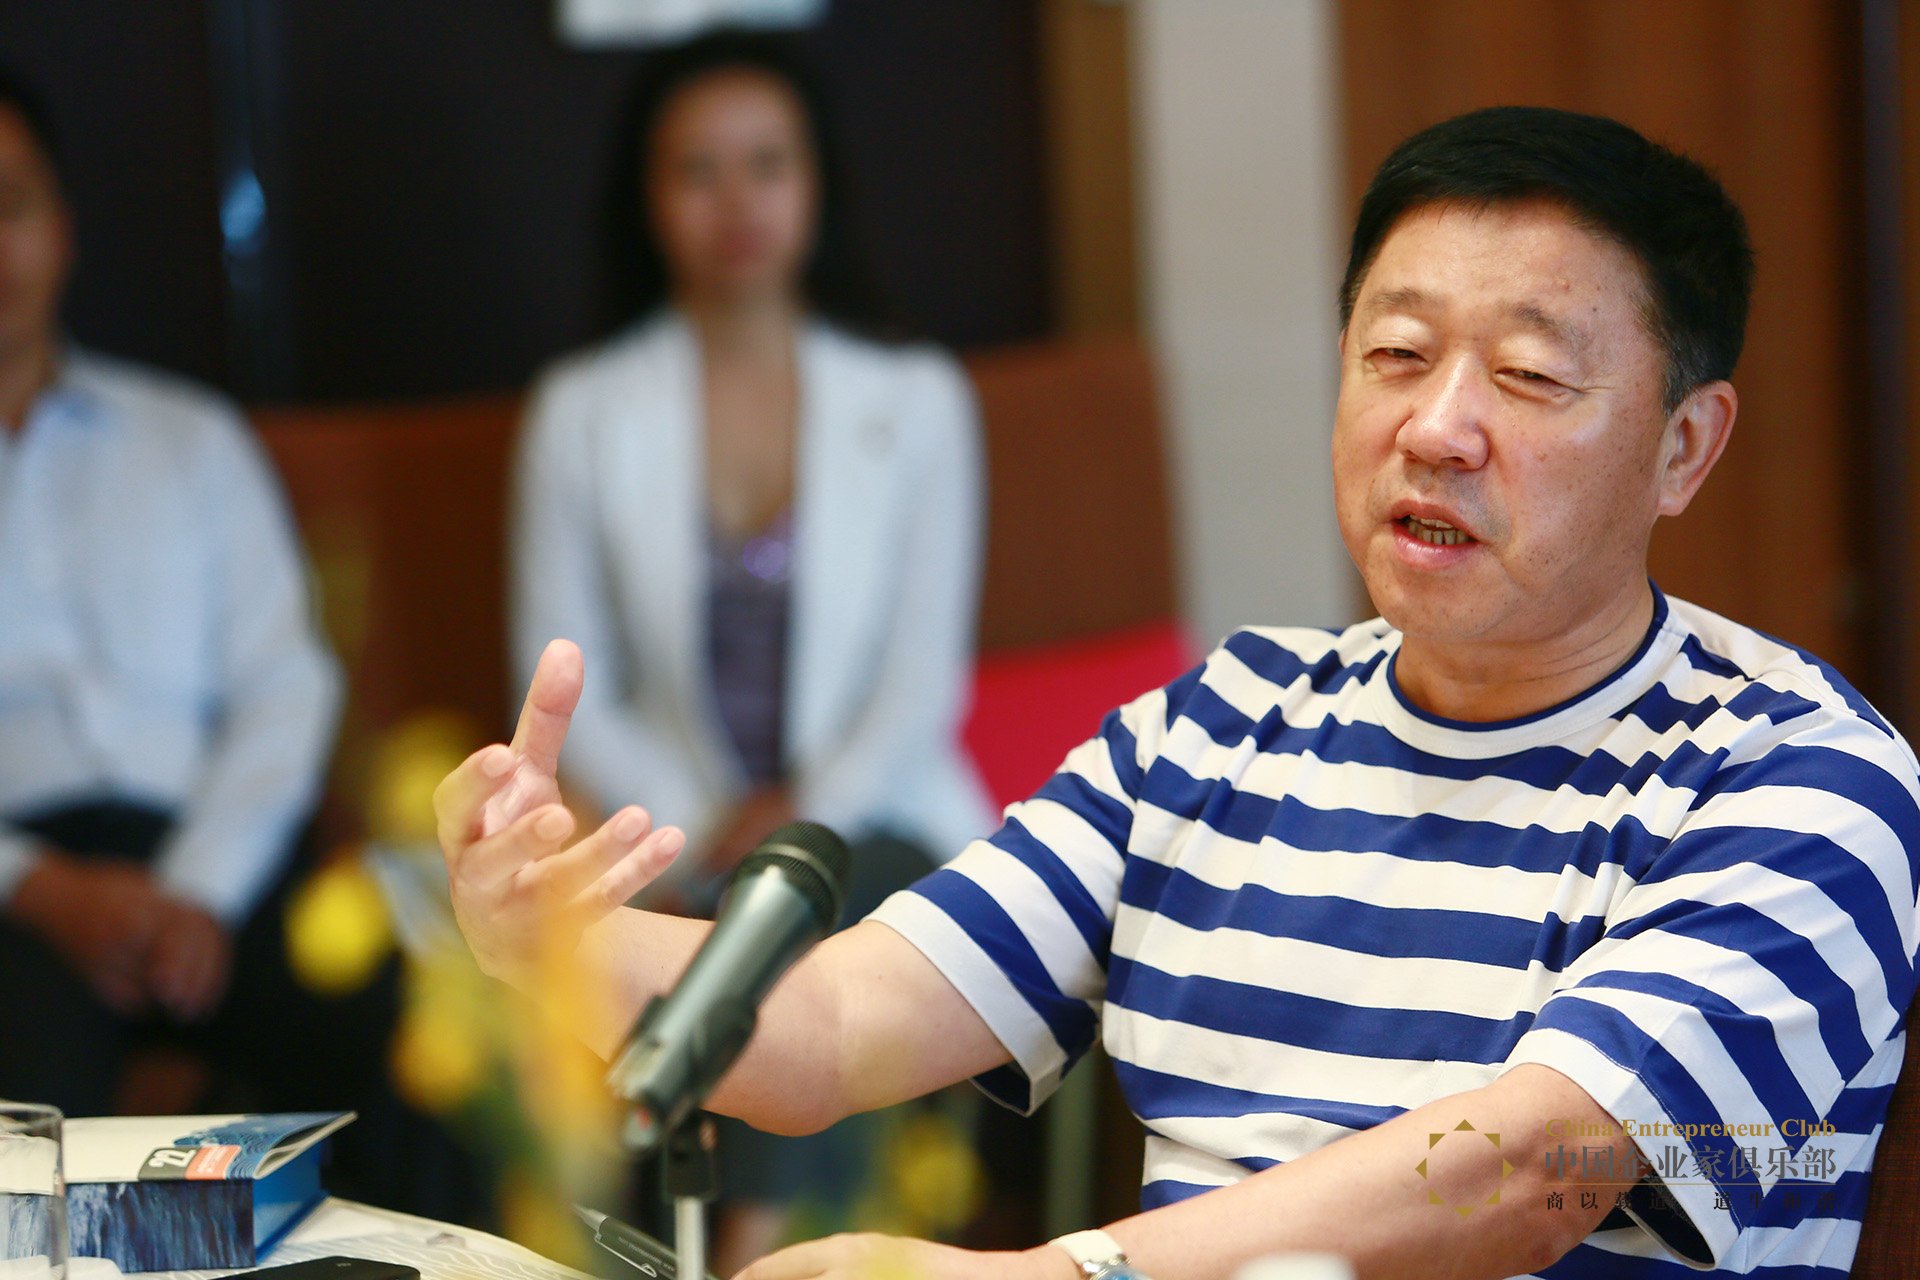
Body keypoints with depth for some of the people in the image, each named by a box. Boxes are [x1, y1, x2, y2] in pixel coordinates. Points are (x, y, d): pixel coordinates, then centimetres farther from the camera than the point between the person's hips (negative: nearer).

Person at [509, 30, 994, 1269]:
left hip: (878, 827, 0)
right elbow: (568, 698, 5)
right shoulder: (584, 415, 9)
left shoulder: (916, 402, 10)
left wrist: (801, 820, -13)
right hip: (679, 846, 0)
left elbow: (926, 680, 3)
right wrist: (706, 834, -10)